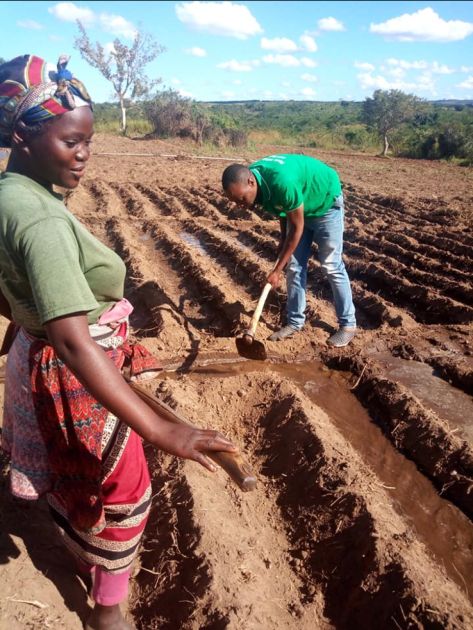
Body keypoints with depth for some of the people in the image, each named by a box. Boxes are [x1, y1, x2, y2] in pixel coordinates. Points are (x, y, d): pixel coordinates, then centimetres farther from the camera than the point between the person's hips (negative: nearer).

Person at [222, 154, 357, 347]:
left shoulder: (282, 182, -41)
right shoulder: (256, 182, -17)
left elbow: (297, 227, -28)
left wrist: (277, 270, -23)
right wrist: (283, 238, 9)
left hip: (325, 203, -7)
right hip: (297, 207, 7)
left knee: (331, 266, -5)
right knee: (294, 266, 3)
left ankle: (348, 324, 6)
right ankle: (295, 321, 13)